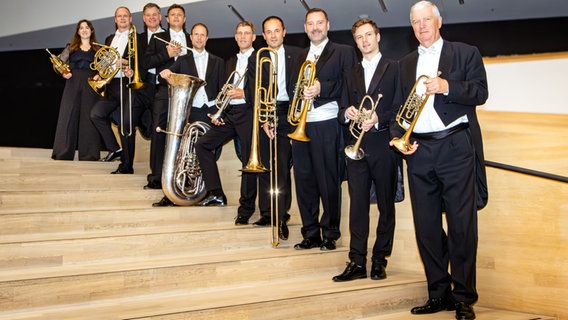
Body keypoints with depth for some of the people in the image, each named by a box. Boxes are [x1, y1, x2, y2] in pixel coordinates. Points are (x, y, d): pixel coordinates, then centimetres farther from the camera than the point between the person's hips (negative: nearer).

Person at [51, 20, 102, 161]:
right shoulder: (71, 48, 13)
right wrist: (63, 73, -7)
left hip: (90, 85, -1)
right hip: (72, 83, 1)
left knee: (89, 117, -3)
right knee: (68, 116, -3)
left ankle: (88, 154, 0)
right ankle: (63, 153, -1)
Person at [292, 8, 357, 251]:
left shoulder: (344, 52, 5)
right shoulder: (300, 57, 22)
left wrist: (322, 87, -20)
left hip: (326, 125, -5)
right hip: (300, 125, 5)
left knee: (328, 182, -1)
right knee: (304, 181, 5)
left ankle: (330, 234, 12)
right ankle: (310, 234, 15)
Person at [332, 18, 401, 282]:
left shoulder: (394, 69, 4)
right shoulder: (351, 74, 18)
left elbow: (400, 108, -4)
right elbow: (342, 111, 16)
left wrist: (378, 119, -18)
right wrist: (347, 113, -6)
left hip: (384, 145, -3)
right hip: (356, 147, 4)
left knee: (386, 205, 4)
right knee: (357, 205, 0)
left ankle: (379, 261, 13)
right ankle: (357, 262, 3)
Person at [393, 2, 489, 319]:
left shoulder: (466, 53, 8)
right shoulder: (406, 63, 19)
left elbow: (481, 92, -4)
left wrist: (447, 87, -20)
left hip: (455, 147, -4)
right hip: (419, 151, 4)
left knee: (462, 225, -4)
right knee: (426, 227, 4)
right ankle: (439, 294, 14)